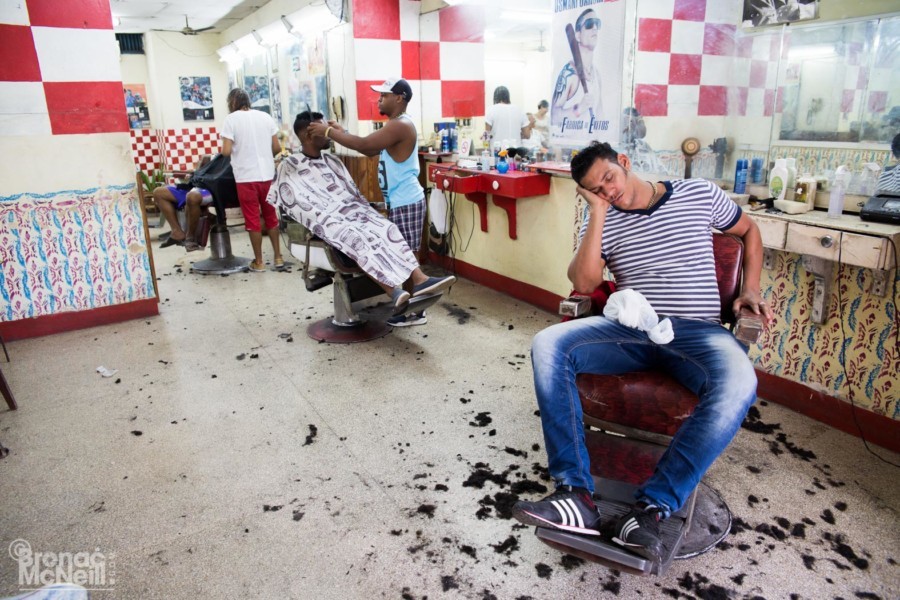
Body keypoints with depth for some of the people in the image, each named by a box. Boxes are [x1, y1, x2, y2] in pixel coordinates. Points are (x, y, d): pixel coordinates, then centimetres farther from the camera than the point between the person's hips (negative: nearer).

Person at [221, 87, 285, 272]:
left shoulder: (231, 119, -4)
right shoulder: (265, 117, 7)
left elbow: (226, 151, -11)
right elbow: (277, 148, 7)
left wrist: (238, 151, 11)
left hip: (246, 177, -4)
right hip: (268, 175, 4)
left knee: (253, 220, 4)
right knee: (271, 216, 14)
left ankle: (259, 262, 11)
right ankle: (278, 257, 17)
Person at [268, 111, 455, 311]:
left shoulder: (332, 160, 20)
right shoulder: (290, 166, 3)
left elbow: (353, 192, 20)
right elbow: (295, 204, -4)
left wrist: (370, 213, 5)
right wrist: (328, 221, -14)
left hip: (351, 211, 6)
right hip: (324, 220, -6)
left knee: (386, 228, -22)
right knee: (355, 237, -36)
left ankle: (419, 280, -38)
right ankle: (393, 292, -51)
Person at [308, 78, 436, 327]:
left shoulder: (400, 125, -17)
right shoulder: (396, 125, 17)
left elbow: (364, 144, -22)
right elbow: (372, 151, 17)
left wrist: (329, 132, -13)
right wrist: (342, 132, 10)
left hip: (406, 202, -10)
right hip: (399, 201, 10)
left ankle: (416, 311, 5)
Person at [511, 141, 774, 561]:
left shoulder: (699, 195, 11)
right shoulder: (602, 221, 11)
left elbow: (749, 231, 26)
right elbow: (584, 284, -5)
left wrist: (751, 291, 11)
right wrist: (599, 212, -5)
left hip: (696, 331, -1)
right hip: (629, 328, 2)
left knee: (738, 385, -36)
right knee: (548, 345, -26)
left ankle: (653, 507, -26)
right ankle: (576, 494, -27)